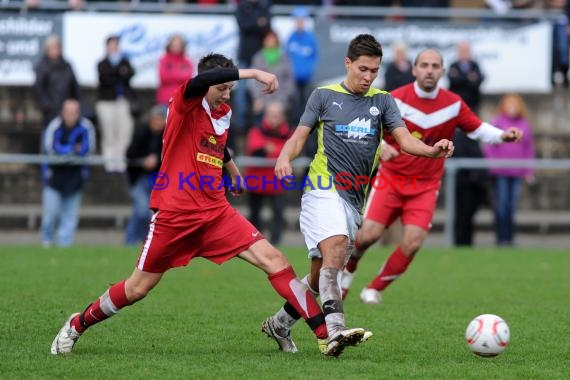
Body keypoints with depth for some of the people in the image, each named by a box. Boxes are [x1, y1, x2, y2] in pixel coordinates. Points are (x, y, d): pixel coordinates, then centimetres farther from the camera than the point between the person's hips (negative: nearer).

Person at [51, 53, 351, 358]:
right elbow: (202, 80, -33)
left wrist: (234, 173, 45)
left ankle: (327, 333, -14)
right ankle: (76, 325, 29)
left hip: (216, 213, 5)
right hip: (174, 213, -5)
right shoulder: (185, 103, -9)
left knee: (274, 261, -11)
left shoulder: (224, 114, 11)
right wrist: (254, 73, -37)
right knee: (137, 288, 5)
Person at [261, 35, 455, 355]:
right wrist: (284, 158, -16)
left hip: (354, 199, 4)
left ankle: (281, 322, 29)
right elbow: (299, 137, 6)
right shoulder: (324, 96, 6)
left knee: (322, 274, 8)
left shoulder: (382, 101, 12)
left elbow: (405, 139, 1)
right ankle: (336, 328, -39)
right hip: (323, 190, -4)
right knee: (335, 248, -28)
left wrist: (432, 150, -20)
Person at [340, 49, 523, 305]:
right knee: (368, 234, -16)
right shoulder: (395, 100, -9)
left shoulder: (454, 104, -2)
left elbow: (478, 129, 9)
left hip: (425, 185, 2)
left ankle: (375, 289, 6)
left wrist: (503, 136, -9)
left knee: (412, 243, -15)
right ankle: (348, 270, 18)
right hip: (390, 178, -2)